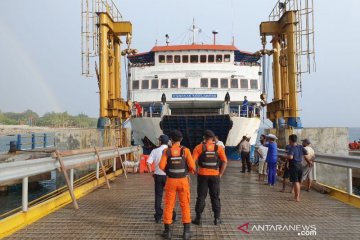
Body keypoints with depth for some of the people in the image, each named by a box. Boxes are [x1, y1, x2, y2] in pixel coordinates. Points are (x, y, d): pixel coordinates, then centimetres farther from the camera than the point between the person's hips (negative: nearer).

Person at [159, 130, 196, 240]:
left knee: (169, 205, 9)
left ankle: (167, 231, 14)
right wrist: (189, 171, 10)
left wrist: (168, 170, 8)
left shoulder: (166, 151, -5)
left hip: (171, 181, 1)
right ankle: (186, 231, 11)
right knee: (185, 205, 9)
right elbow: (192, 166, -12)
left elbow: (161, 166, -12)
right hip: (183, 180, 0)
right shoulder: (185, 150, -7)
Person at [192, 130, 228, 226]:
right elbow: (225, 162, -3)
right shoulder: (218, 148, 1)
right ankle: (217, 219, 14)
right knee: (215, 197, 11)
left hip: (202, 175, -1)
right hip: (215, 175, 1)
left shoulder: (199, 147, -3)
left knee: (201, 197, 8)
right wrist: (220, 174, 5)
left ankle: (198, 218, 11)